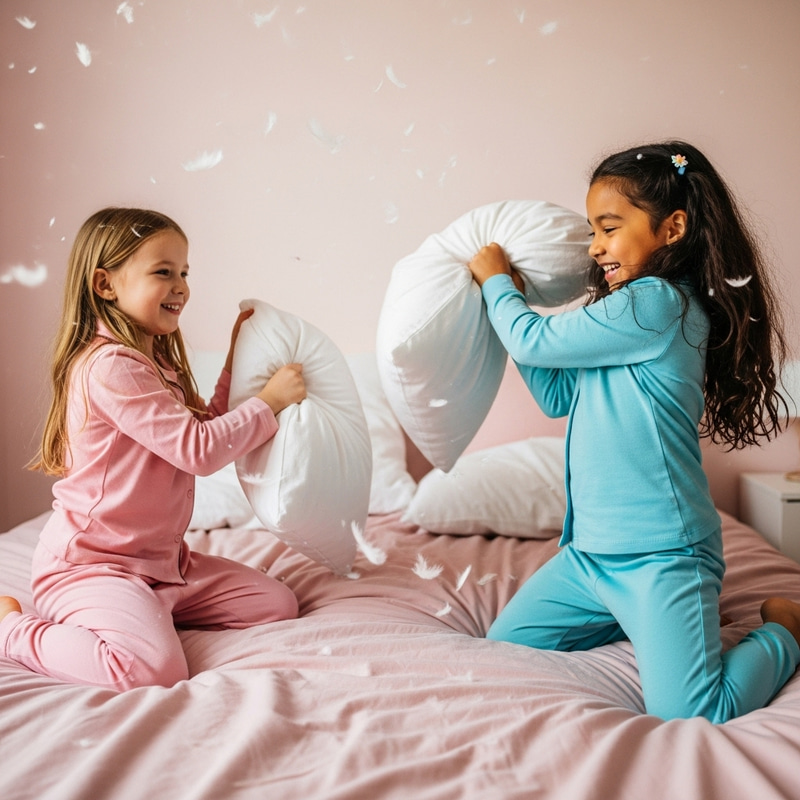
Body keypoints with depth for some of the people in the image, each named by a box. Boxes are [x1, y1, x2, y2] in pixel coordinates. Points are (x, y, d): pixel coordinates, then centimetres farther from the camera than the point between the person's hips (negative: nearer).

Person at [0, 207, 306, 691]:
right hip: (91, 566, -9)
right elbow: (198, 450, -24)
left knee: (277, 604, 4)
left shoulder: (156, 363, 12)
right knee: (154, 668, -32)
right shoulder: (111, 367, -21)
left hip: (162, 560, 10)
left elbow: (206, 428, 18)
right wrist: (269, 402, -14)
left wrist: (237, 361, 11)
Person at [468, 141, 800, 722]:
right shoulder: (629, 311, 13)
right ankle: (642, 621, 23)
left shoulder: (657, 303, -17)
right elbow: (558, 396, 18)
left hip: (661, 554, -9)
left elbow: (535, 342, -13)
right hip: (591, 550, 9)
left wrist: (496, 281, 6)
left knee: (690, 715, -15)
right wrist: (514, 301, 14)